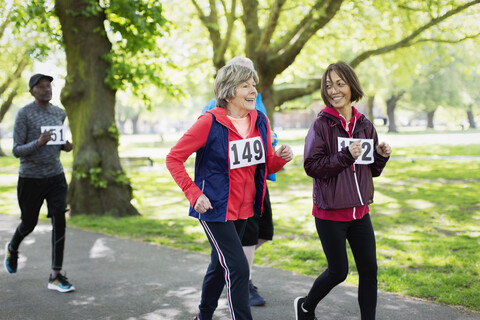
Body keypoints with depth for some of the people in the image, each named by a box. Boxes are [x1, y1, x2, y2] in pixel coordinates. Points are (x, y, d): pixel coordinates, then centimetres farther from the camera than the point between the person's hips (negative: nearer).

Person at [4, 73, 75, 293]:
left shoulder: (60, 114, 7)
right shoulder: (24, 114, -10)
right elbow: (17, 151, -11)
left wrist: (66, 146, -1)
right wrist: (38, 143, -29)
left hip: (56, 177, 4)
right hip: (30, 178, -3)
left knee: (59, 222, -9)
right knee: (29, 223, 12)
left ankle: (56, 276, -3)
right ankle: (12, 248, 47)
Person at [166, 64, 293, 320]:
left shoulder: (260, 121, 2)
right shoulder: (210, 122, -15)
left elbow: (268, 166, 11)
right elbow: (174, 158, -11)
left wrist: (281, 157, -12)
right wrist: (194, 194, -18)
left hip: (244, 209, 7)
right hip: (215, 209, -6)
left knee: (221, 265, 21)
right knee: (238, 268, -13)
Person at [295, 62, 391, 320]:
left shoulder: (365, 125, 6)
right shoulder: (321, 125, -9)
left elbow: (373, 170, 14)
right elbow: (311, 165, -17)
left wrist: (381, 155, -6)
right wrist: (345, 155, -26)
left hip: (359, 210, 5)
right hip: (330, 211, -5)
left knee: (369, 269, 6)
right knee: (338, 271, 4)